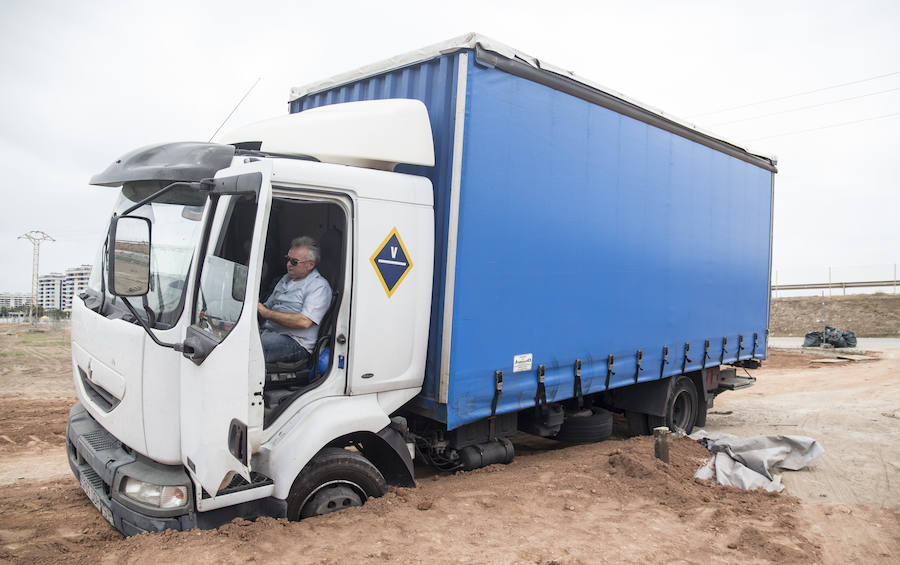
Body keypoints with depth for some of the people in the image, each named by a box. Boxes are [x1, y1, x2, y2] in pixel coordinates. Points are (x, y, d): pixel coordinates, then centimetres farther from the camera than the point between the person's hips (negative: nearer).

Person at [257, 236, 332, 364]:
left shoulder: (319, 286, -5)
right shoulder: (286, 278, 23)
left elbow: (304, 322, -17)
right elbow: (267, 305, 28)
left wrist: (267, 314, -15)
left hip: (295, 342, -8)